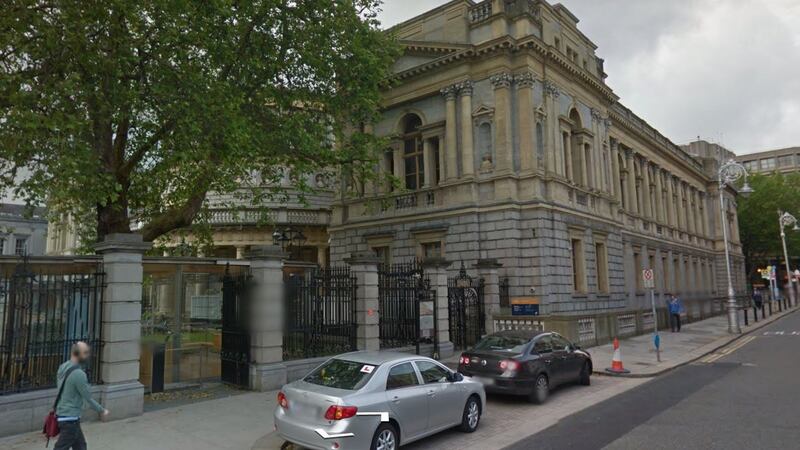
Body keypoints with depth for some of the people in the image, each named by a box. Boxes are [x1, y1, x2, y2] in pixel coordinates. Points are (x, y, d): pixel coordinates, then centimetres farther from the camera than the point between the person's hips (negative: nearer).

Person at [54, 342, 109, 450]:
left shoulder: (62, 368, 4)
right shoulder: (78, 374, -22)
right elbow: (88, 398, -15)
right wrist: (102, 410, -1)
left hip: (63, 415, 9)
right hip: (70, 419, -9)